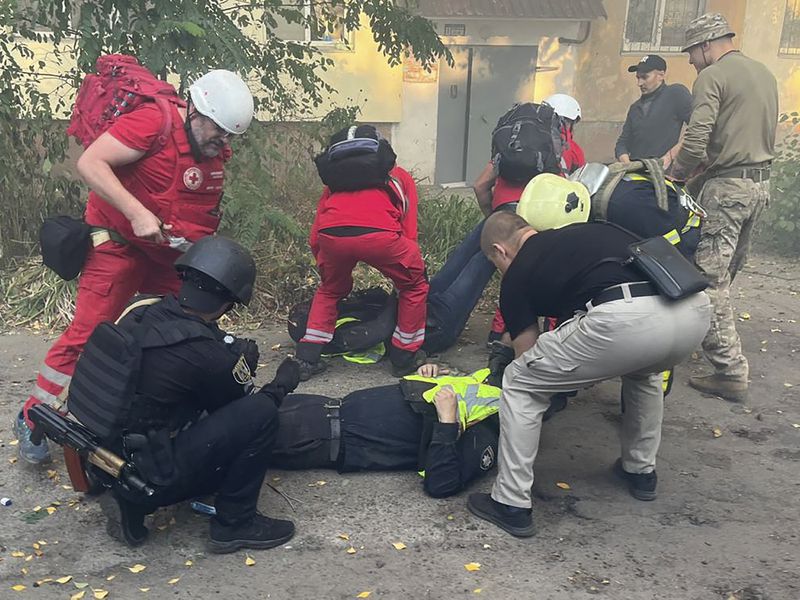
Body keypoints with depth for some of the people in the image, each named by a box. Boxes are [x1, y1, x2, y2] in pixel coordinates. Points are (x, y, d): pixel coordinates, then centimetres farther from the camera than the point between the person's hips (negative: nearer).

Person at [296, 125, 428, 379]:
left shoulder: (334, 179, 38)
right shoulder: (399, 177, 34)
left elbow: (314, 239, 31)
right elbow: (409, 235, 24)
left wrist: (326, 269, 46)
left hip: (331, 234, 3)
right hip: (378, 233, -3)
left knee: (329, 290, 33)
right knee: (414, 286, 25)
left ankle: (306, 359, 29)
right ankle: (404, 357, 30)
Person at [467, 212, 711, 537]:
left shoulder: (517, 276, 20)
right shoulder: (588, 229, 35)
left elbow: (529, 358, 27)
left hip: (626, 320, -6)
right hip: (695, 309, 7)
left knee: (519, 384, 15)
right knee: (643, 371, 42)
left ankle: (511, 505, 20)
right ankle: (641, 471, 48)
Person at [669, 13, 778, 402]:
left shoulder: (713, 76, -9)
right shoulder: (765, 74, 18)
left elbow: (696, 140, -18)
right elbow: (763, 133, 20)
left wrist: (675, 177, -2)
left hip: (726, 186, -9)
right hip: (761, 182, 9)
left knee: (711, 279, -7)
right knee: (727, 271, 16)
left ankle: (731, 373, -8)